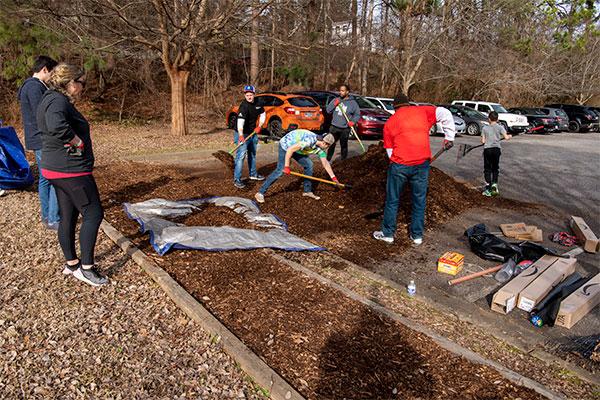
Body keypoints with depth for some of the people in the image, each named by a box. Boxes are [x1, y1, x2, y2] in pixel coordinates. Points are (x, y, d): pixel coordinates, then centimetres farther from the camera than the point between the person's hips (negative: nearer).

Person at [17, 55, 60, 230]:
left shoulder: (29, 86, 19)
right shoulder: (35, 86, -15)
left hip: (38, 141, 11)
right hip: (43, 141, -11)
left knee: (45, 178, 15)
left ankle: (47, 216, 23)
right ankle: (53, 219, -4)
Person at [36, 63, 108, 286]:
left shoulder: (51, 99, 15)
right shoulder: (58, 101, -18)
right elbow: (56, 125, -39)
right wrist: (77, 142, -23)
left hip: (56, 169, 10)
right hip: (71, 170, -10)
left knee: (68, 217, 16)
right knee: (93, 214, -3)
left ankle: (71, 264, 28)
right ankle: (86, 268, 2)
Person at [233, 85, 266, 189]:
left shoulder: (257, 104, 0)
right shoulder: (244, 106, -24)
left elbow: (263, 114, 18)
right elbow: (240, 121, -37)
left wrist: (259, 126, 5)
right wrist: (241, 135, -51)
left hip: (253, 133, 8)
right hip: (242, 134, -8)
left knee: (253, 154, 21)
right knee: (241, 156, -14)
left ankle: (253, 174, 38)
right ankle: (237, 179, -10)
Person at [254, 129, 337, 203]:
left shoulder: (320, 146, -8)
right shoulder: (309, 141, -34)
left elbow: (325, 163, 2)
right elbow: (290, 150, -32)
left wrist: (333, 177, 2)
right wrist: (286, 166, -27)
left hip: (297, 148, 8)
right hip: (286, 146, -8)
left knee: (308, 165, 2)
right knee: (280, 170, -17)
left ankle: (307, 191, 14)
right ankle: (260, 193, -15)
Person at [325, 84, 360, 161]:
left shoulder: (352, 102, 0)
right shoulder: (336, 100, 7)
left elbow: (357, 114, 1)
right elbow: (328, 110, 6)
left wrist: (353, 121, -16)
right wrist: (334, 104, -9)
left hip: (345, 129, -2)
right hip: (334, 127, 3)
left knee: (344, 146, 5)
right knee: (331, 144, 8)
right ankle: (328, 160, 18)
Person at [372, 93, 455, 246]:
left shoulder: (389, 122, 13)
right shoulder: (422, 111, 12)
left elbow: (390, 150, 10)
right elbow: (445, 113, -1)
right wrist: (449, 137, 2)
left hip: (399, 164, -1)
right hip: (422, 163, 1)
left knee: (392, 200, 12)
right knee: (419, 200, 14)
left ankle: (387, 233, 22)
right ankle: (417, 235, 23)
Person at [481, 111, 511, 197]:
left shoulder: (485, 128, 1)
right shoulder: (500, 127, 1)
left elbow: (483, 141, -1)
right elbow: (506, 137, -8)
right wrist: (510, 136, 14)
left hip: (487, 149, -1)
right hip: (496, 149, 1)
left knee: (487, 169, 4)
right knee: (495, 168, 17)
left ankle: (488, 189, 1)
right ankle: (494, 184, 4)